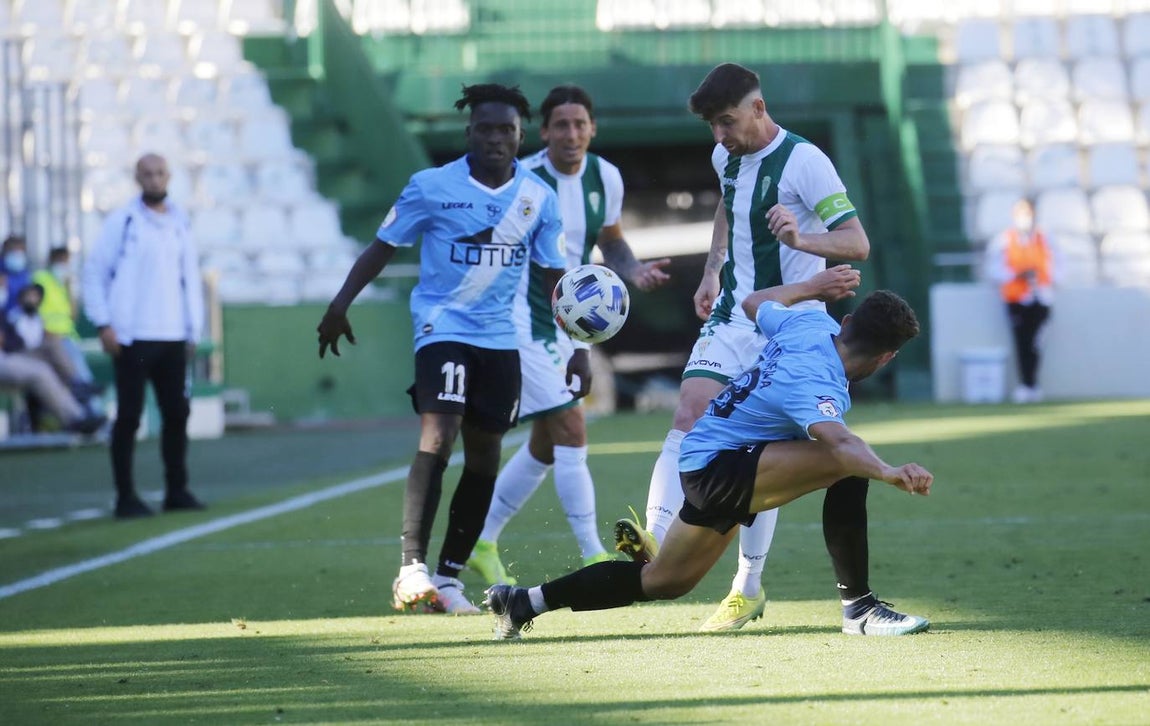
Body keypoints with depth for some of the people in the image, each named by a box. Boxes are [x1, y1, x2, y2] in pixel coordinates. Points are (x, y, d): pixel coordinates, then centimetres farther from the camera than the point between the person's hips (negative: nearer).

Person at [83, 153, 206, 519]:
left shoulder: (178, 222, 12)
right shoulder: (122, 220, -2)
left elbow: (190, 276, 18)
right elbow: (95, 270, -2)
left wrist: (194, 329, 12)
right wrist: (103, 324, -8)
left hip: (173, 338, 5)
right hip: (132, 338, -5)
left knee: (177, 413, 6)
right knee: (129, 416, -3)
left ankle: (177, 491, 15)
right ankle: (126, 496, 2)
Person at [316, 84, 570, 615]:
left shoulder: (539, 198, 2)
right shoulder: (432, 187, -7)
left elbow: (555, 275, 9)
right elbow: (384, 246, 1)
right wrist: (340, 305, -7)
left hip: (500, 337, 4)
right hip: (442, 326, -4)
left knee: (484, 456, 7)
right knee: (438, 436, -22)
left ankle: (448, 576, 18)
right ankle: (411, 568, -25)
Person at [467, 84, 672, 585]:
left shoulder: (606, 178, 1)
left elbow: (611, 243, 17)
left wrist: (635, 272, -3)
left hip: (568, 325, 8)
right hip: (523, 322, -8)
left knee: (545, 447, 14)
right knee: (572, 431, -15)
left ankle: (482, 542, 28)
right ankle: (593, 557, -10)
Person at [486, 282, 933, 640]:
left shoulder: (811, 323, -2)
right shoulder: (815, 384, -28)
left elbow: (754, 304, 20)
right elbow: (837, 441, -49)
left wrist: (812, 287, 33)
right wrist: (889, 473, -64)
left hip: (704, 466, 10)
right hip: (718, 468, -10)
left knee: (665, 581, 24)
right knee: (847, 463, -28)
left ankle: (524, 601, 33)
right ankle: (859, 608, -26)